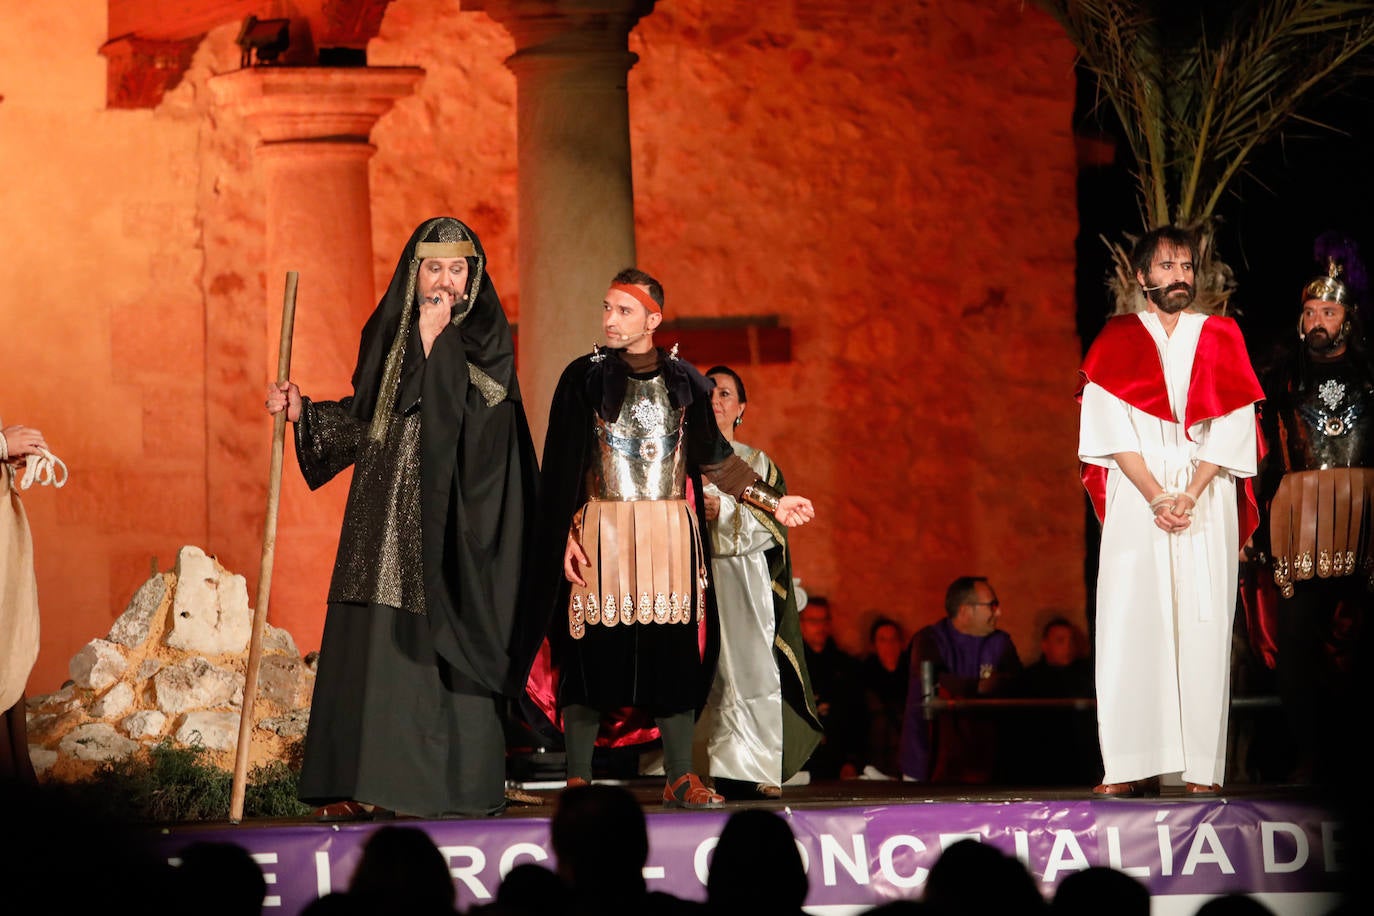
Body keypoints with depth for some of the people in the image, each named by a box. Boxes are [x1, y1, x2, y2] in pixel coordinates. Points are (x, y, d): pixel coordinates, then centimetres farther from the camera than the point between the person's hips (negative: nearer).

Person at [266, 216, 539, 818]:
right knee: (372, 647, 0)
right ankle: (361, 784, 1)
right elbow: (364, 415, 18)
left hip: (452, 519, -4)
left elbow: (445, 409, -14)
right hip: (386, 517, 4)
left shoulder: (485, 337, -1)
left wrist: (431, 339, -14)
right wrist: (304, 412, 6)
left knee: (443, 648, -7)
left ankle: (456, 784, -4)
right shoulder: (390, 332, 13)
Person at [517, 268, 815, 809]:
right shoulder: (584, 378, 2)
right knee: (593, 656, -6)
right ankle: (577, 781, -1)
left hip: (671, 535, 2)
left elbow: (715, 459, 15)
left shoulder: (684, 382, 9)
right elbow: (561, 466, 0)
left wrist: (773, 502, 11)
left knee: (675, 657, -1)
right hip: (603, 534, -2)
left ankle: (681, 780, 4)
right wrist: (565, 536, -9)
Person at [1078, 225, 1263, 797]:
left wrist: (1190, 495, -10)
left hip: (1207, 504, 1)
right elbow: (1109, 429, -1)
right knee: (1130, 626, -8)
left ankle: (1201, 767, -6)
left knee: (1202, 628, -5)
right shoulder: (1116, 342, 8)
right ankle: (1131, 768, -9)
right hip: (1135, 502, -1)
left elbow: (1233, 430, 3)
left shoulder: (1220, 338, 11)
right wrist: (1156, 497, -12)